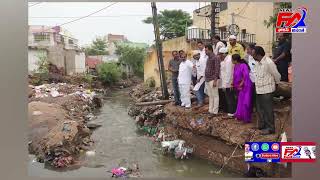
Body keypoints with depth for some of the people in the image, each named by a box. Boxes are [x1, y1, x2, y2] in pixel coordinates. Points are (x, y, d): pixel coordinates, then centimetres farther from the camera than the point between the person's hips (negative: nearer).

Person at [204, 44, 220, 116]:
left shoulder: (215, 58, -10)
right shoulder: (208, 58, 15)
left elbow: (217, 70, -15)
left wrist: (215, 80, -19)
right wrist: (205, 78, 15)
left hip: (212, 80, -8)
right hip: (207, 80, 8)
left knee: (215, 96, -1)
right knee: (210, 96, 12)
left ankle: (215, 111, 4)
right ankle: (210, 110, 19)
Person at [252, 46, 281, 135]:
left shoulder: (268, 62, -20)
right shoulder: (257, 62, 4)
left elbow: (277, 75, -9)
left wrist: (276, 83, 7)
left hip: (267, 90, -8)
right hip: (259, 90, 8)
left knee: (268, 109, 2)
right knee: (260, 109, 18)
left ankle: (270, 128, 15)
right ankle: (262, 125, 33)